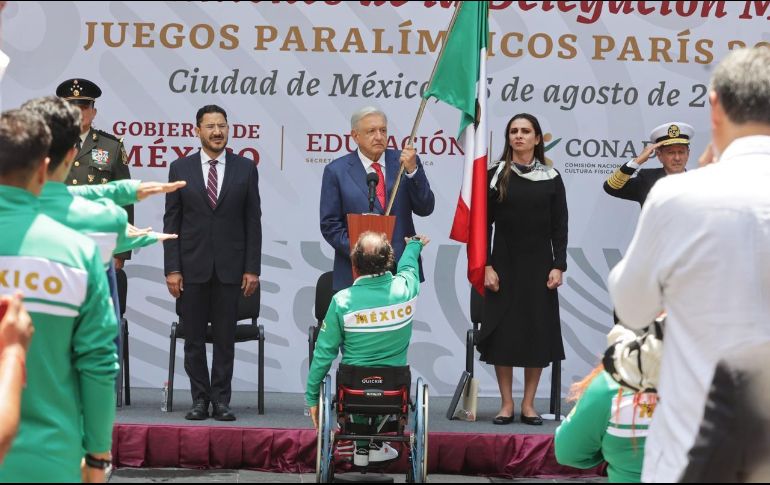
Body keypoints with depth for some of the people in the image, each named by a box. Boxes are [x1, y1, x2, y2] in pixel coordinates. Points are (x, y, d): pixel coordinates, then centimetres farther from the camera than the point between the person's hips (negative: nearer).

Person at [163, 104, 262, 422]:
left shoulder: (245, 169, 4)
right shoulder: (180, 169, 4)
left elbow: (253, 222, 4)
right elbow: (171, 222, 3)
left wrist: (252, 269, -2)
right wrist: (172, 269, -4)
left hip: (229, 267, 0)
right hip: (192, 267, 0)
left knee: (225, 337, 3)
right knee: (194, 338, 5)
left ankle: (221, 399, 9)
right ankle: (200, 398, 14)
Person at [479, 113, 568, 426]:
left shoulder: (551, 178, 4)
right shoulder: (496, 176, 2)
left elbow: (560, 227, 4)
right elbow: (484, 224, 1)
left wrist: (558, 266, -5)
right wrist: (486, 266, -7)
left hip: (539, 266, 1)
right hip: (505, 265, -1)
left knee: (538, 333, 1)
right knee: (502, 332, -1)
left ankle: (528, 403, 9)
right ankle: (506, 403, 7)